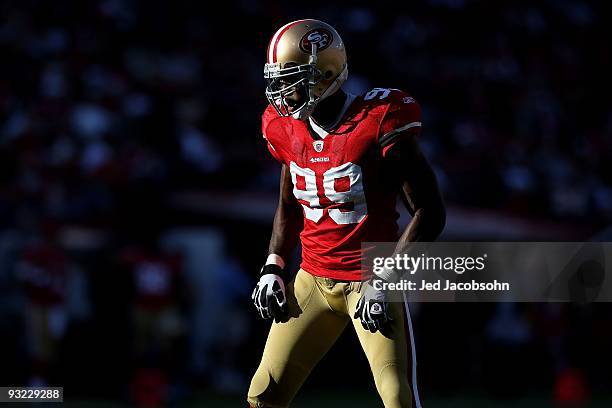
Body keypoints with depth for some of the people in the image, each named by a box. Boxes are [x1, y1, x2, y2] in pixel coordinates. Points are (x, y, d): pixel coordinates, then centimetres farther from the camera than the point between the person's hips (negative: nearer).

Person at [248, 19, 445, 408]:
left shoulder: (378, 124, -18)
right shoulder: (288, 129, 3)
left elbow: (430, 212, -15)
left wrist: (386, 280, -18)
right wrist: (274, 267, 9)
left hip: (370, 282, -6)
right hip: (313, 279, 6)